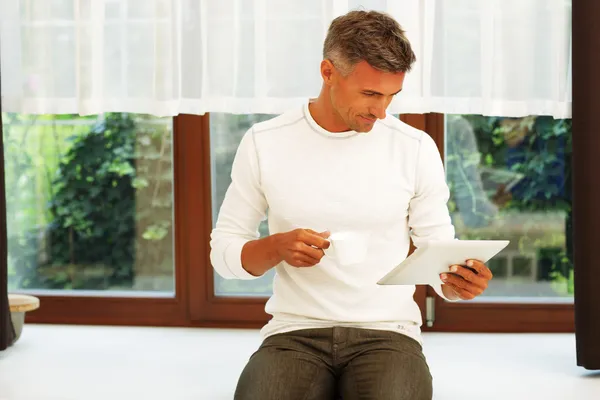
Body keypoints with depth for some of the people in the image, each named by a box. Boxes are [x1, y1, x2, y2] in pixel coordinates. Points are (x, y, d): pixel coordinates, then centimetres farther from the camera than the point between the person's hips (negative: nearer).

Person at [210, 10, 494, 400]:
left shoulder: (416, 148, 0)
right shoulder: (264, 144, 1)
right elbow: (223, 250, 7)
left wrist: (457, 281, -18)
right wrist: (277, 248, -14)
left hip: (387, 333, 0)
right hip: (295, 333, 0)